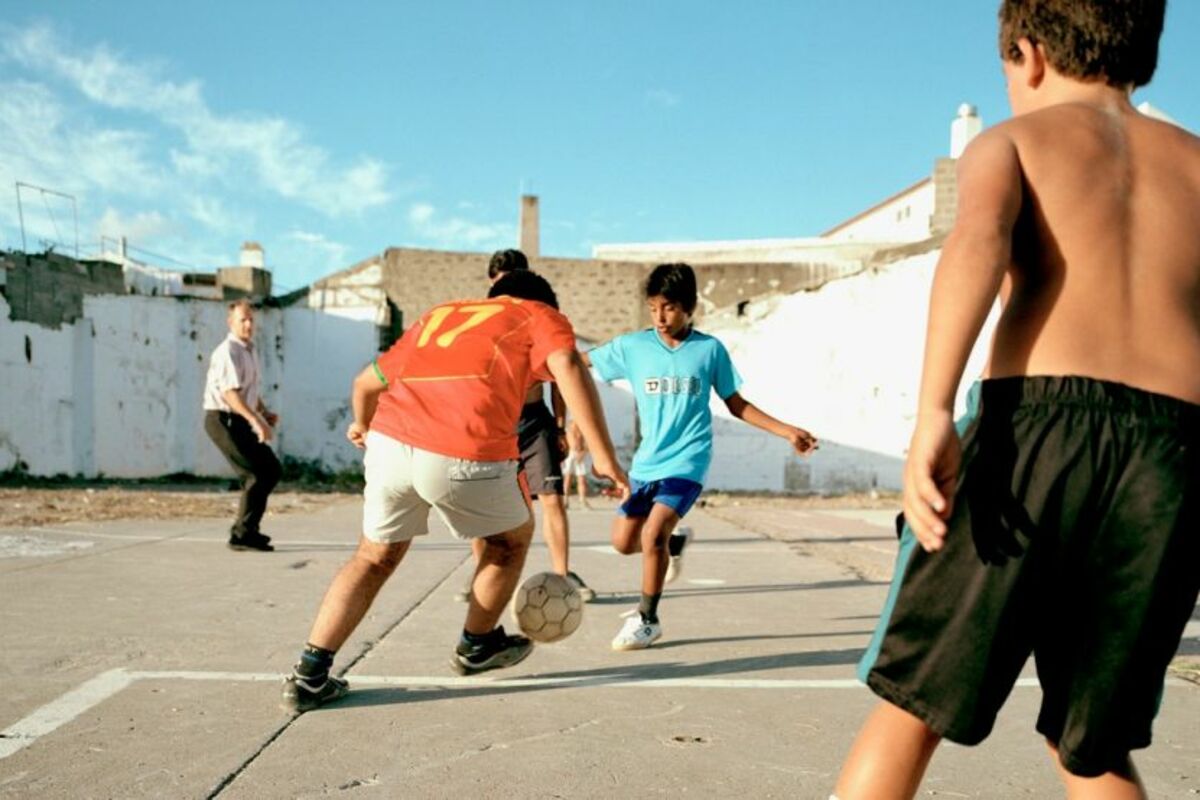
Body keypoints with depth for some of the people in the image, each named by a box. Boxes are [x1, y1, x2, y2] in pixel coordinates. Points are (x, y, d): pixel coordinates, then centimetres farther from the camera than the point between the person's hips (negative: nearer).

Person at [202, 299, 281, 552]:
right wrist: (255, 419, -37)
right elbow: (229, 392, -28)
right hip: (223, 419, -10)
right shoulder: (228, 352, -15)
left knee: (272, 470, 11)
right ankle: (242, 535, -3)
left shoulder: (249, 350, 15)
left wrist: (264, 412, 11)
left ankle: (247, 529, 19)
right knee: (256, 475, -12)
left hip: (239, 420, 10)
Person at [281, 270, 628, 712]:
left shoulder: (439, 314, 31)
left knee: (374, 557, 26)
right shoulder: (541, 316, 18)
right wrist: (604, 457, -6)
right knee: (513, 538, 25)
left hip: (388, 441, 5)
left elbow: (366, 381, 35)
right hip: (465, 458, -4)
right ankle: (476, 646, 41)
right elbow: (568, 367, -4)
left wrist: (362, 424, 56)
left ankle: (309, 674, 21)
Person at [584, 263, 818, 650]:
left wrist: (787, 431, 2)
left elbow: (737, 405, 7)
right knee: (624, 541, 7)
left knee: (653, 533, -20)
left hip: (687, 460, -3)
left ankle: (647, 620, 1)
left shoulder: (710, 349, -2)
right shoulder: (632, 346, -1)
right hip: (646, 460, 4)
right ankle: (675, 542, 40)